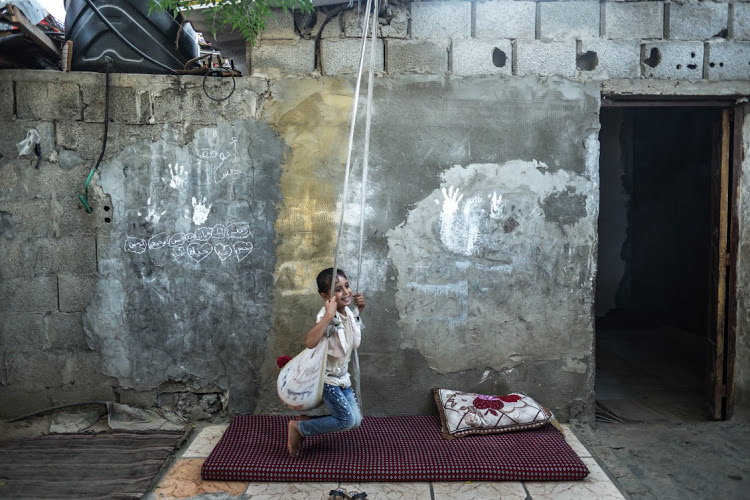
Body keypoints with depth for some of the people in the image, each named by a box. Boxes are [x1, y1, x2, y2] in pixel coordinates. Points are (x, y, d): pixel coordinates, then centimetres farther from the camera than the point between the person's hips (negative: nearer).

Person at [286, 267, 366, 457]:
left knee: (355, 420, 9)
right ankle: (298, 427, 5)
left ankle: (306, 422, 22)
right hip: (325, 376, -9)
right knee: (347, 420, -11)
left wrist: (359, 309, 7)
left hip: (342, 376, 9)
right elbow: (309, 342, -45)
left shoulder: (349, 313, -2)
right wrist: (328, 315, -45)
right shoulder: (328, 317, -27)